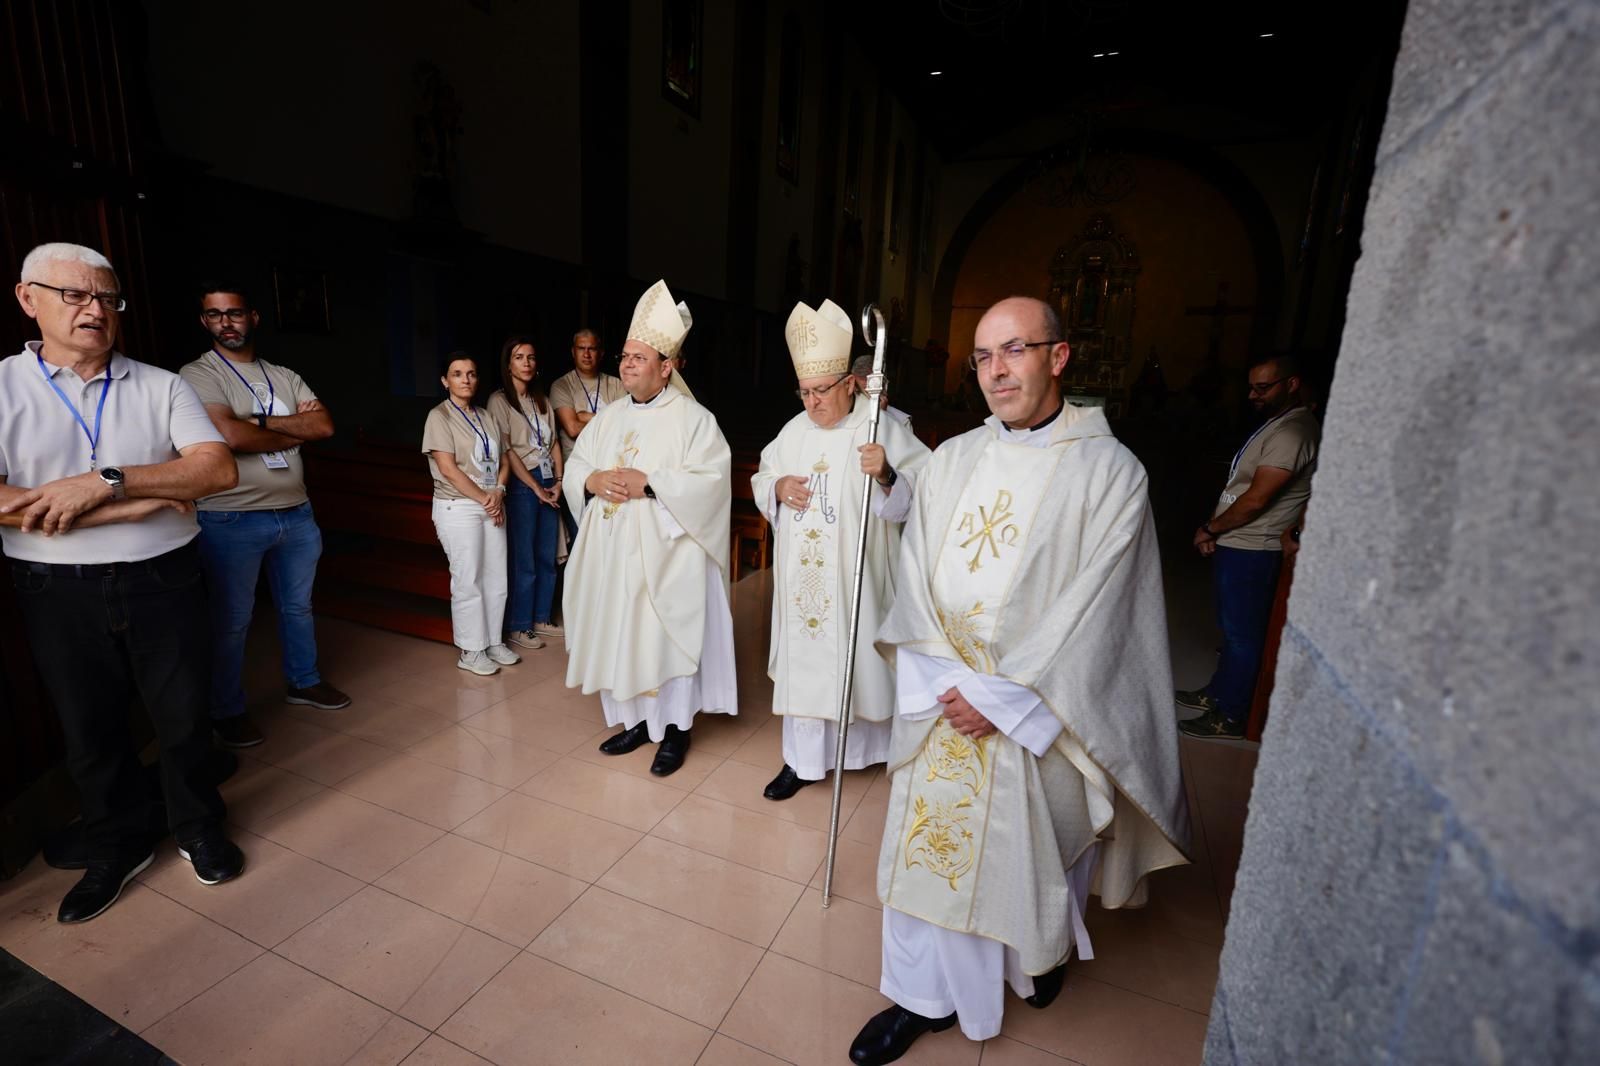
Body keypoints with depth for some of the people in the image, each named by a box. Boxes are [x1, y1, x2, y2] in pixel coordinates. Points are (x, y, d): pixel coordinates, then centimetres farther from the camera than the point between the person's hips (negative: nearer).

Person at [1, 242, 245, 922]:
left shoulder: (161, 386, 2)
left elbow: (219, 469, -11)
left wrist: (107, 481, -22)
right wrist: (145, 502, -18)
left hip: (165, 583, 0)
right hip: (59, 594, 0)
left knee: (186, 720, 11)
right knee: (90, 734, 16)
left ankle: (199, 830, 33)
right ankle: (118, 847, 37)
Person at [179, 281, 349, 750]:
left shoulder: (284, 376, 10)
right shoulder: (197, 375, -6)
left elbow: (325, 425, -3)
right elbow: (230, 435, -21)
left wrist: (263, 420, -14)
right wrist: (295, 431, -8)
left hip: (295, 512, 5)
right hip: (232, 520, -5)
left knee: (297, 606, 18)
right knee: (232, 620, 6)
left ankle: (302, 680, 36)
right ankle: (227, 711, 22)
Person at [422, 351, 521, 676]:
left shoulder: (487, 417, 13)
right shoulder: (439, 417, -5)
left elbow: (504, 459, 12)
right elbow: (448, 468, -13)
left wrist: (499, 491, -7)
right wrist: (483, 498, -13)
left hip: (492, 506, 6)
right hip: (458, 507, -6)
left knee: (496, 579, 8)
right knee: (468, 581, -2)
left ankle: (493, 642, 21)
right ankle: (470, 651, 11)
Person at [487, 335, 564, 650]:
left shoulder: (542, 400, 14)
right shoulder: (500, 400, -4)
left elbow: (554, 444, 11)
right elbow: (507, 450, -10)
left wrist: (558, 482, -1)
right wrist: (535, 487, -13)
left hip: (549, 483, 6)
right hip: (522, 484, -6)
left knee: (547, 557, 10)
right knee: (524, 560, -2)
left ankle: (541, 619, 23)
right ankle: (518, 627, 11)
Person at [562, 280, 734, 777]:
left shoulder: (693, 418, -8)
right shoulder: (609, 415, 12)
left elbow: (711, 479, -17)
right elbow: (575, 465, 14)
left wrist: (649, 483, -22)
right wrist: (593, 480, -9)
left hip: (666, 554, -6)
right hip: (613, 552, 6)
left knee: (668, 638, 2)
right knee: (618, 635, 12)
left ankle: (675, 727, 20)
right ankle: (636, 719, 30)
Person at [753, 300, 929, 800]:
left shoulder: (885, 429, -9)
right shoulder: (795, 430, 7)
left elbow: (920, 495, -15)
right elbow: (761, 478, 17)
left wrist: (886, 475, -34)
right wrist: (777, 487, -5)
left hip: (856, 575, -4)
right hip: (801, 574, 4)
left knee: (858, 656, 9)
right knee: (803, 656, 9)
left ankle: (870, 746, 37)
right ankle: (802, 760, 24)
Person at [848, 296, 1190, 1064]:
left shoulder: (1109, 471, -10)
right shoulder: (950, 460, 2)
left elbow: (1090, 613, -15)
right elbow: (914, 582, 0)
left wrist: (1000, 697, -16)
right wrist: (942, 682, -11)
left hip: (1039, 717, -3)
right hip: (941, 706, 3)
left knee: (1034, 850, 18)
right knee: (928, 841, 12)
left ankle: (1042, 955, 51)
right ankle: (927, 993, 35)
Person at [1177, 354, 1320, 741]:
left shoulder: (1292, 432, -19)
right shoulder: (1276, 423, 14)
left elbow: (1256, 499, -23)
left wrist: (1210, 528, -9)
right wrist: (1214, 528, 4)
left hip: (1251, 552, -10)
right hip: (1236, 545, 10)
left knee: (1241, 633, 0)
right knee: (1232, 628, 20)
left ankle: (1229, 717, 12)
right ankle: (1218, 691, 34)